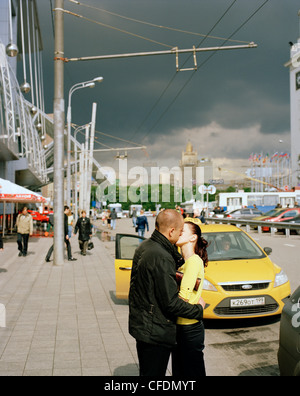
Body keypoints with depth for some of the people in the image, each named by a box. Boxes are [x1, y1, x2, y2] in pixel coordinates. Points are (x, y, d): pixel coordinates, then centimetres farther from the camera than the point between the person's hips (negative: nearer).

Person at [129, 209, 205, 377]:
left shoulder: (144, 247, 5)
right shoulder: (162, 258, -25)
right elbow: (171, 303, -23)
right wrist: (198, 309, -9)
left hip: (140, 324, 10)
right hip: (155, 332, -9)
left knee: (146, 372, 22)